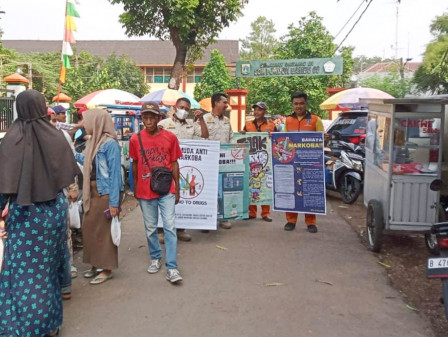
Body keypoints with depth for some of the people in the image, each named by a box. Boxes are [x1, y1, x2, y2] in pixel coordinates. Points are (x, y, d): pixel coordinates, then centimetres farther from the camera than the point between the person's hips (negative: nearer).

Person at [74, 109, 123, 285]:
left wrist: (114, 202, -19)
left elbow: (115, 173, -18)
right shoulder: (93, 141, 8)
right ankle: (96, 264, 30)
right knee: (89, 227, 15)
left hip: (106, 193, -8)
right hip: (93, 191, 8)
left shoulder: (110, 143, -17)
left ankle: (106, 269, 17)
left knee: (104, 230, 2)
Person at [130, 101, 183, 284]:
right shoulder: (135, 139, -3)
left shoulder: (170, 137, -5)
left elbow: (174, 163, 3)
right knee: (150, 228, 12)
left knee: (170, 227, -5)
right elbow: (135, 164, 9)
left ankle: (172, 267, -1)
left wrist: (177, 188, 4)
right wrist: (135, 188, 13)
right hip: (145, 191, 1)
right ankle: (155, 258, 32)